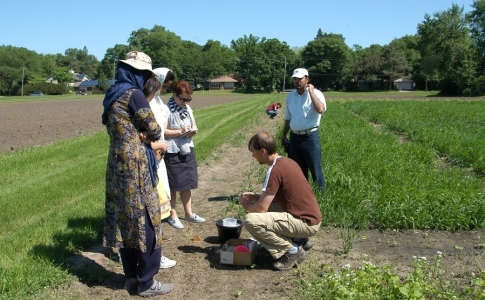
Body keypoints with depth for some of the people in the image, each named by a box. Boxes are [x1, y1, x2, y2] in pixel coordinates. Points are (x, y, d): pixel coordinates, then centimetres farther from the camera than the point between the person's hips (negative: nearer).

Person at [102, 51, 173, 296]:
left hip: (117, 162, 9)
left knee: (124, 219, 14)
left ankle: (131, 277, 25)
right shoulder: (134, 94, -13)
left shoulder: (112, 95, 13)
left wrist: (139, 131, 4)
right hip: (135, 163, -9)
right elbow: (154, 130, -10)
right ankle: (146, 282, 10)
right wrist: (151, 133, 12)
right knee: (145, 220, 0)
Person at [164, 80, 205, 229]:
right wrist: (180, 132, -23)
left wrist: (193, 131, -7)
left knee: (187, 183, 13)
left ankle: (189, 213, 24)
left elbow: (194, 127, 15)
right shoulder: (167, 110, -12)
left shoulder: (188, 109, 9)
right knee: (173, 185, 3)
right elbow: (163, 132, -16)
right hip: (172, 153, -6)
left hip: (187, 150, 6)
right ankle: (172, 216, 16)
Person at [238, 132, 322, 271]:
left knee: (251, 220, -19)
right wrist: (255, 197, 14)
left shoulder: (275, 170, -20)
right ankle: (299, 240, 18)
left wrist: (245, 204, 2)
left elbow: (261, 208, -20)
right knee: (268, 205, 25)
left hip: (306, 223, -10)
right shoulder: (286, 161, 9)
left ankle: (292, 250, -5)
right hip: (310, 217, 10)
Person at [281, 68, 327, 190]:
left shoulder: (316, 93, -8)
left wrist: (311, 92, -21)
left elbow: (320, 110, -29)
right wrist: (284, 135, 19)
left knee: (315, 169, 0)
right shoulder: (291, 95, 8)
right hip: (294, 137, 6)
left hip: (310, 137, -5)